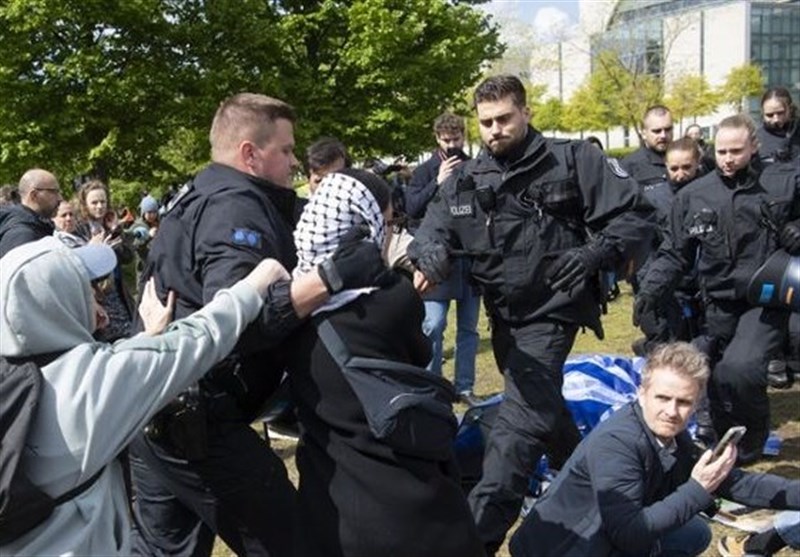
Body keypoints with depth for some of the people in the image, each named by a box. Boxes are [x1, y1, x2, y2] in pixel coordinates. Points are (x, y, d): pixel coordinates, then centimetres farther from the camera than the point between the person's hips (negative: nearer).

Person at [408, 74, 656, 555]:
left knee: (518, 420, -15)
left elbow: (636, 213, -10)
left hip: (551, 311, -6)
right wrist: (431, 252, -28)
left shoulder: (573, 160, -10)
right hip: (503, 313, 6)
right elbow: (434, 226, -3)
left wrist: (595, 254, -26)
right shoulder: (467, 178, 3)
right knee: (542, 405, 24)